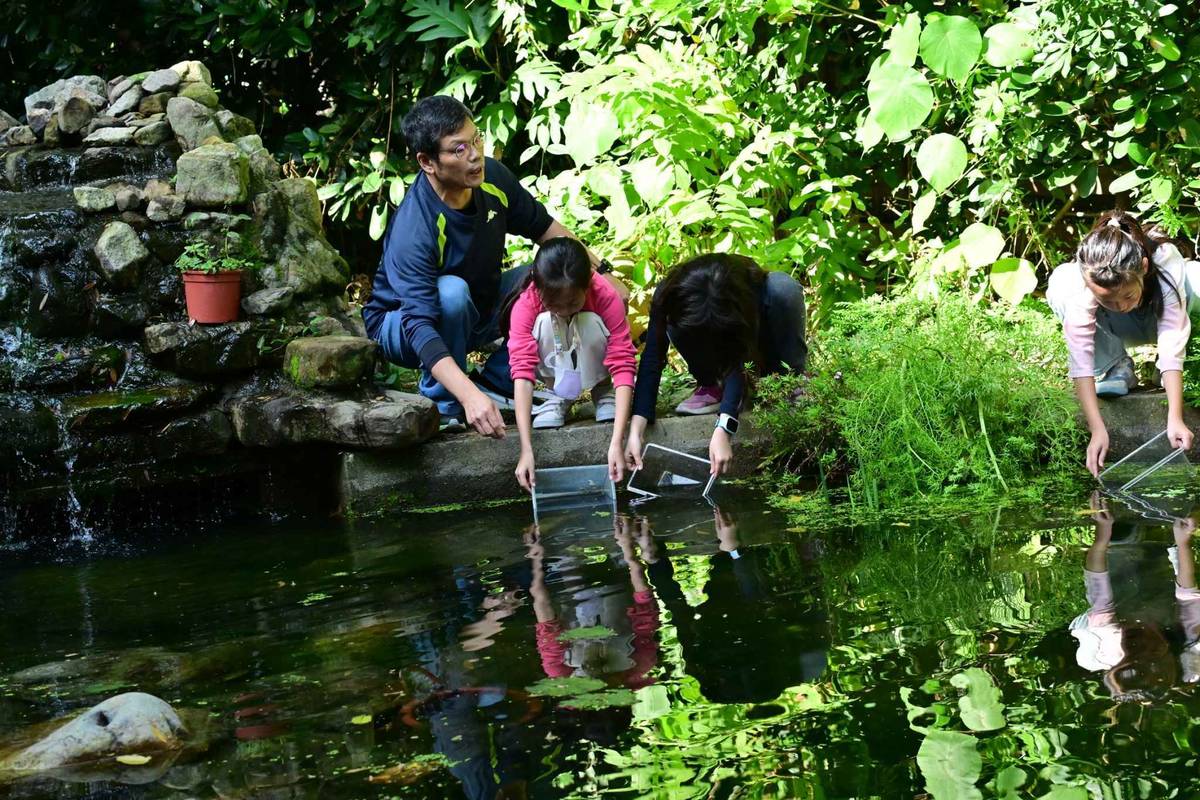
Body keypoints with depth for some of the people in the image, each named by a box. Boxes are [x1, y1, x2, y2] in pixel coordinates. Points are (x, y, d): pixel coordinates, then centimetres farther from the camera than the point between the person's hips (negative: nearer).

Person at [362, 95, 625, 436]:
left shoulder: (492, 177, -15)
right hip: (400, 328, -7)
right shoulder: (412, 232, -36)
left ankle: (496, 382, -3)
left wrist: (600, 271, 0)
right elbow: (420, 327, -43)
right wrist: (470, 397, -55)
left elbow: (542, 226, 5)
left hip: (475, 314, 7)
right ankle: (441, 402, -16)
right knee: (451, 291, -37)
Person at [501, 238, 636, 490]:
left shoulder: (606, 296, -33)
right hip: (556, 363, 0)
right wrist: (527, 450, -49)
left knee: (591, 323, -34)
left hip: (588, 362, 0)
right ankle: (560, 397, -7)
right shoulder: (525, 304, -32)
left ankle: (604, 391, -5)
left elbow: (623, 364, -36)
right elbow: (522, 369, -40)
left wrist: (617, 443, -46)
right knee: (546, 323, -33)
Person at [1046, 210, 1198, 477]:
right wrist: (1097, 429, -48)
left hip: (1158, 322, 0)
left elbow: (1172, 347, -42)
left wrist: (1175, 419, -49)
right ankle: (1116, 370, -10)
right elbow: (1081, 359, -40)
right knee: (1060, 283, -31)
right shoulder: (1081, 285, -38)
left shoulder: (1167, 263, -39)